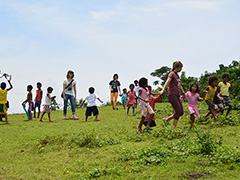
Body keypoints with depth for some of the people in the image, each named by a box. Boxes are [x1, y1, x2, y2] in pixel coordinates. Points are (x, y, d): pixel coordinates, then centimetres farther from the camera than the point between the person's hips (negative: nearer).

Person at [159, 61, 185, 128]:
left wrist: (183, 92, 38)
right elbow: (167, 82, -24)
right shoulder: (171, 74, -8)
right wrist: (163, 90, -39)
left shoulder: (177, 75, 17)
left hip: (177, 96, 9)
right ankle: (175, 127, -3)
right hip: (172, 95, -9)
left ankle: (166, 119, 14)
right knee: (178, 112, -11)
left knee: (181, 112, 4)